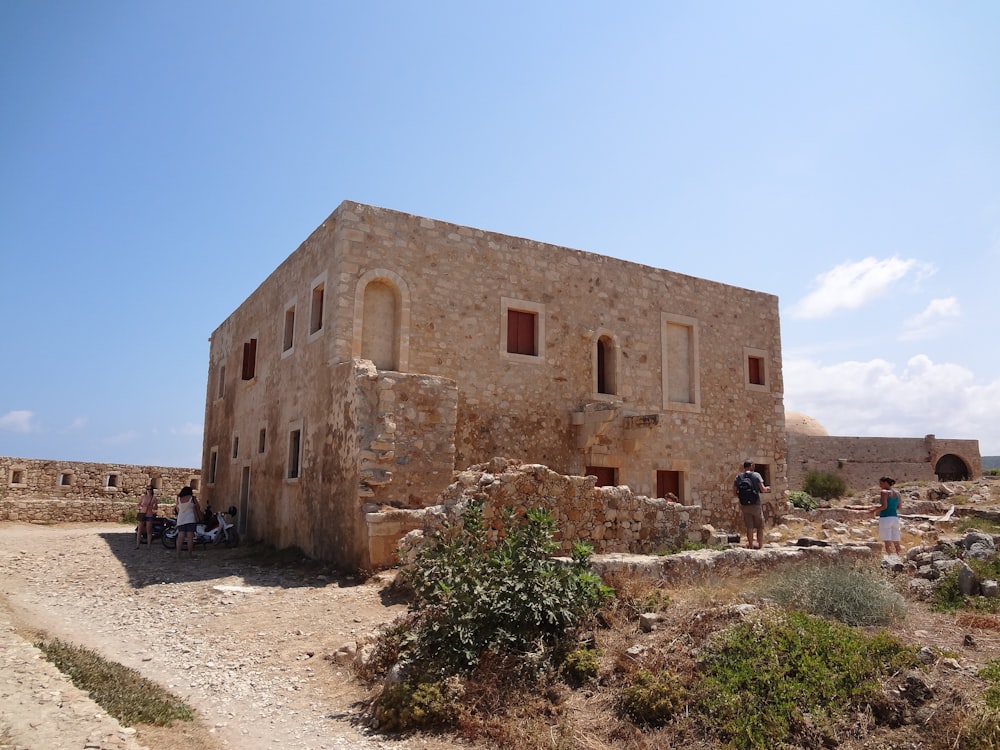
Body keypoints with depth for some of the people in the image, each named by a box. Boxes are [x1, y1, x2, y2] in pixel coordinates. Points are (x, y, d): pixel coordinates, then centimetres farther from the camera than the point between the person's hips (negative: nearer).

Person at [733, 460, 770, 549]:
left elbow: (734, 494, 2)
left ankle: (750, 545, 12)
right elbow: (762, 489, -11)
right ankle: (760, 545, 12)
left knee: (749, 527, 10)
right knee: (760, 526, 11)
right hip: (756, 504, -3)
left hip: (744, 505, 3)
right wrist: (767, 489, 11)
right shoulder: (756, 475, -6)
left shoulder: (738, 477, 3)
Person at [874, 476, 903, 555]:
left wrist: (874, 511, -4)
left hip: (885, 518, -7)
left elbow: (884, 506, -16)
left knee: (887, 543, -8)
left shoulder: (884, 492, -8)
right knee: (897, 543, 10)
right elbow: (899, 507, 17)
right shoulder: (897, 492, 12)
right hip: (895, 518, 7)